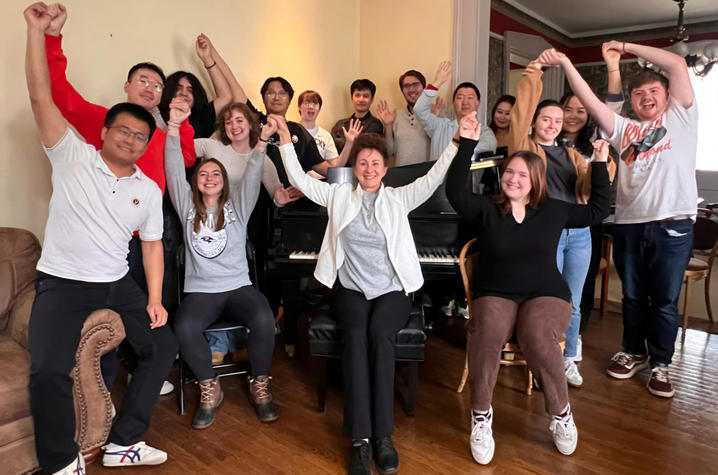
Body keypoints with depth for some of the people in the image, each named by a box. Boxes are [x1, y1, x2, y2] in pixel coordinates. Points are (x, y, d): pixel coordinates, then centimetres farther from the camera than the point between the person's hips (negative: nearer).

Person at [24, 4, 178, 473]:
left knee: (164, 345, 0)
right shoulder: (72, 156, -2)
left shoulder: (149, 190, 6)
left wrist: (155, 300, -2)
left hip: (118, 283, 5)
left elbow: (152, 244, 6)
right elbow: (41, 97, -11)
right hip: (62, 281, -4)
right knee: (48, 370, -20)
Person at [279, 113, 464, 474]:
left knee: (380, 334, -32)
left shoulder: (399, 198, 7)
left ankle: (383, 435, -26)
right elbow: (299, 178, 4)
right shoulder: (338, 195, 9)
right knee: (356, 336, -31)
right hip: (352, 291, 1)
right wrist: (286, 141, -5)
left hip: (392, 291, 0)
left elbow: (433, 178, -4)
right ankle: (360, 439, -29)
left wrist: (457, 144, -15)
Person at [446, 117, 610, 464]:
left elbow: (598, 209, 18)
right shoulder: (485, 209, 3)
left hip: (545, 294, 1)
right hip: (494, 294, 0)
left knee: (538, 340, -34)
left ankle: (561, 414, -5)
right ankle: (481, 415, -15)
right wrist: (468, 143, -16)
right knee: (487, 334, -36)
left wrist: (599, 164, 13)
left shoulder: (553, 211, 9)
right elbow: (454, 192, -13)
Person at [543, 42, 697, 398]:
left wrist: (628, 47, 6)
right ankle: (634, 353, 33)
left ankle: (660, 365, 22)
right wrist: (565, 63, -6)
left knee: (665, 301, 6)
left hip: (673, 226, -3)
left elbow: (678, 65, 0)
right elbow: (591, 102, 3)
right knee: (632, 297, 15)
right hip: (628, 225, 3)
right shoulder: (625, 129, 14)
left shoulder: (680, 117, 8)